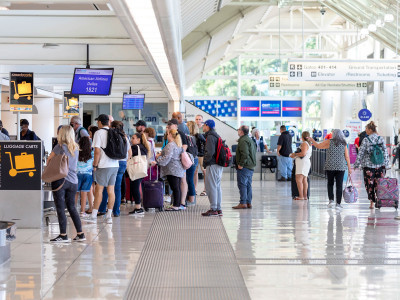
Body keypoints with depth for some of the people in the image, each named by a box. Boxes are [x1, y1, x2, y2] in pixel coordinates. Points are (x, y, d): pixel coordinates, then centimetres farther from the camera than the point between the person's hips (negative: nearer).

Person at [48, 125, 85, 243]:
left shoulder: (60, 147, -6)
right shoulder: (76, 148, 9)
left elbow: (49, 160, 4)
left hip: (60, 179, -6)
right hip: (73, 181, 6)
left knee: (60, 208, -2)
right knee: (72, 207, 13)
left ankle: (63, 235, -4)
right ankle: (80, 234, 13)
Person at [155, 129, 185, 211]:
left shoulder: (170, 145, -14)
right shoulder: (178, 145, 18)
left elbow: (167, 157, -19)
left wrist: (158, 158, -5)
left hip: (172, 170, -10)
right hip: (179, 170, 10)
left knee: (175, 188, -8)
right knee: (177, 188, 10)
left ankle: (175, 206, -7)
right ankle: (178, 205, 14)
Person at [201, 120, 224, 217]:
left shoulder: (210, 137, -13)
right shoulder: (216, 136, 18)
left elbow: (209, 152, -22)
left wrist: (205, 162, -9)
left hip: (212, 165, -10)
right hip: (218, 165, 10)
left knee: (211, 186, -6)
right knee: (217, 186, 12)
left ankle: (213, 209, -6)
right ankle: (218, 209, 15)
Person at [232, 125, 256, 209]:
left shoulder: (243, 141, -14)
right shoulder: (250, 140, 20)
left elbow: (245, 154, -24)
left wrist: (241, 164, -20)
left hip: (244, 167, -10)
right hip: (251, 166, 10)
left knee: (242, 184, -8)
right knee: (248, 185, 12)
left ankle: (243, 203, -10)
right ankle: (248, 203, 13)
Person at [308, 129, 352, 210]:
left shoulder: (329, 142, -4)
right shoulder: (344, 144, 2)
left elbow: (318, 146, 3)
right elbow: (347, 157, 1)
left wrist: (312, 140, 18)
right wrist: (349, 168, 6)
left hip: (330, 167, -1)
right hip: (341, 167, 1)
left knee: (330, 184, 16)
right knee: (339, 185, 2)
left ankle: (331, 200, 4)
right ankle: (338, 203, -1)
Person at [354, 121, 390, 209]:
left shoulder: (366, 140, -7)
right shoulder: (381, 139, 3)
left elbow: (360, 153, -6)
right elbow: (385, 152, 3)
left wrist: (357, 164, 2)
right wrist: (386, 165, 8)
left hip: (368, 166, -3)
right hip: (380, 166, 3)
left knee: (370, 184, 5)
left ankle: (372, 202, 5)